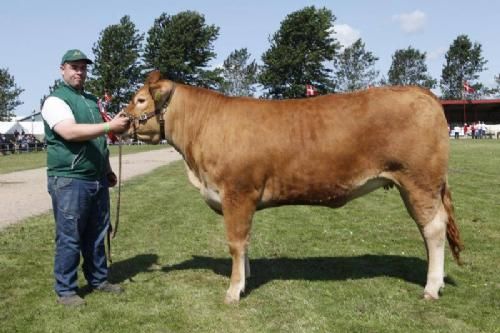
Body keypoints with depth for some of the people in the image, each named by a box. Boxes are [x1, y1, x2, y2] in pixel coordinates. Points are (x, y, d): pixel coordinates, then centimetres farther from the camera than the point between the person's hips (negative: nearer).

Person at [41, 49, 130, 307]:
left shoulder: (92, 101, 18)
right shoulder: (56, 100, -6)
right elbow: (70, 132, -24)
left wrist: (108, 170, 21)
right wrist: (110, 126, -27)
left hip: (97, 180, 7)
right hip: (69, 181, -7)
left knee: (97, 234, 14)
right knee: (69, 237, -1)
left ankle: (98, 280, 26)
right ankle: (65, 290, 9)